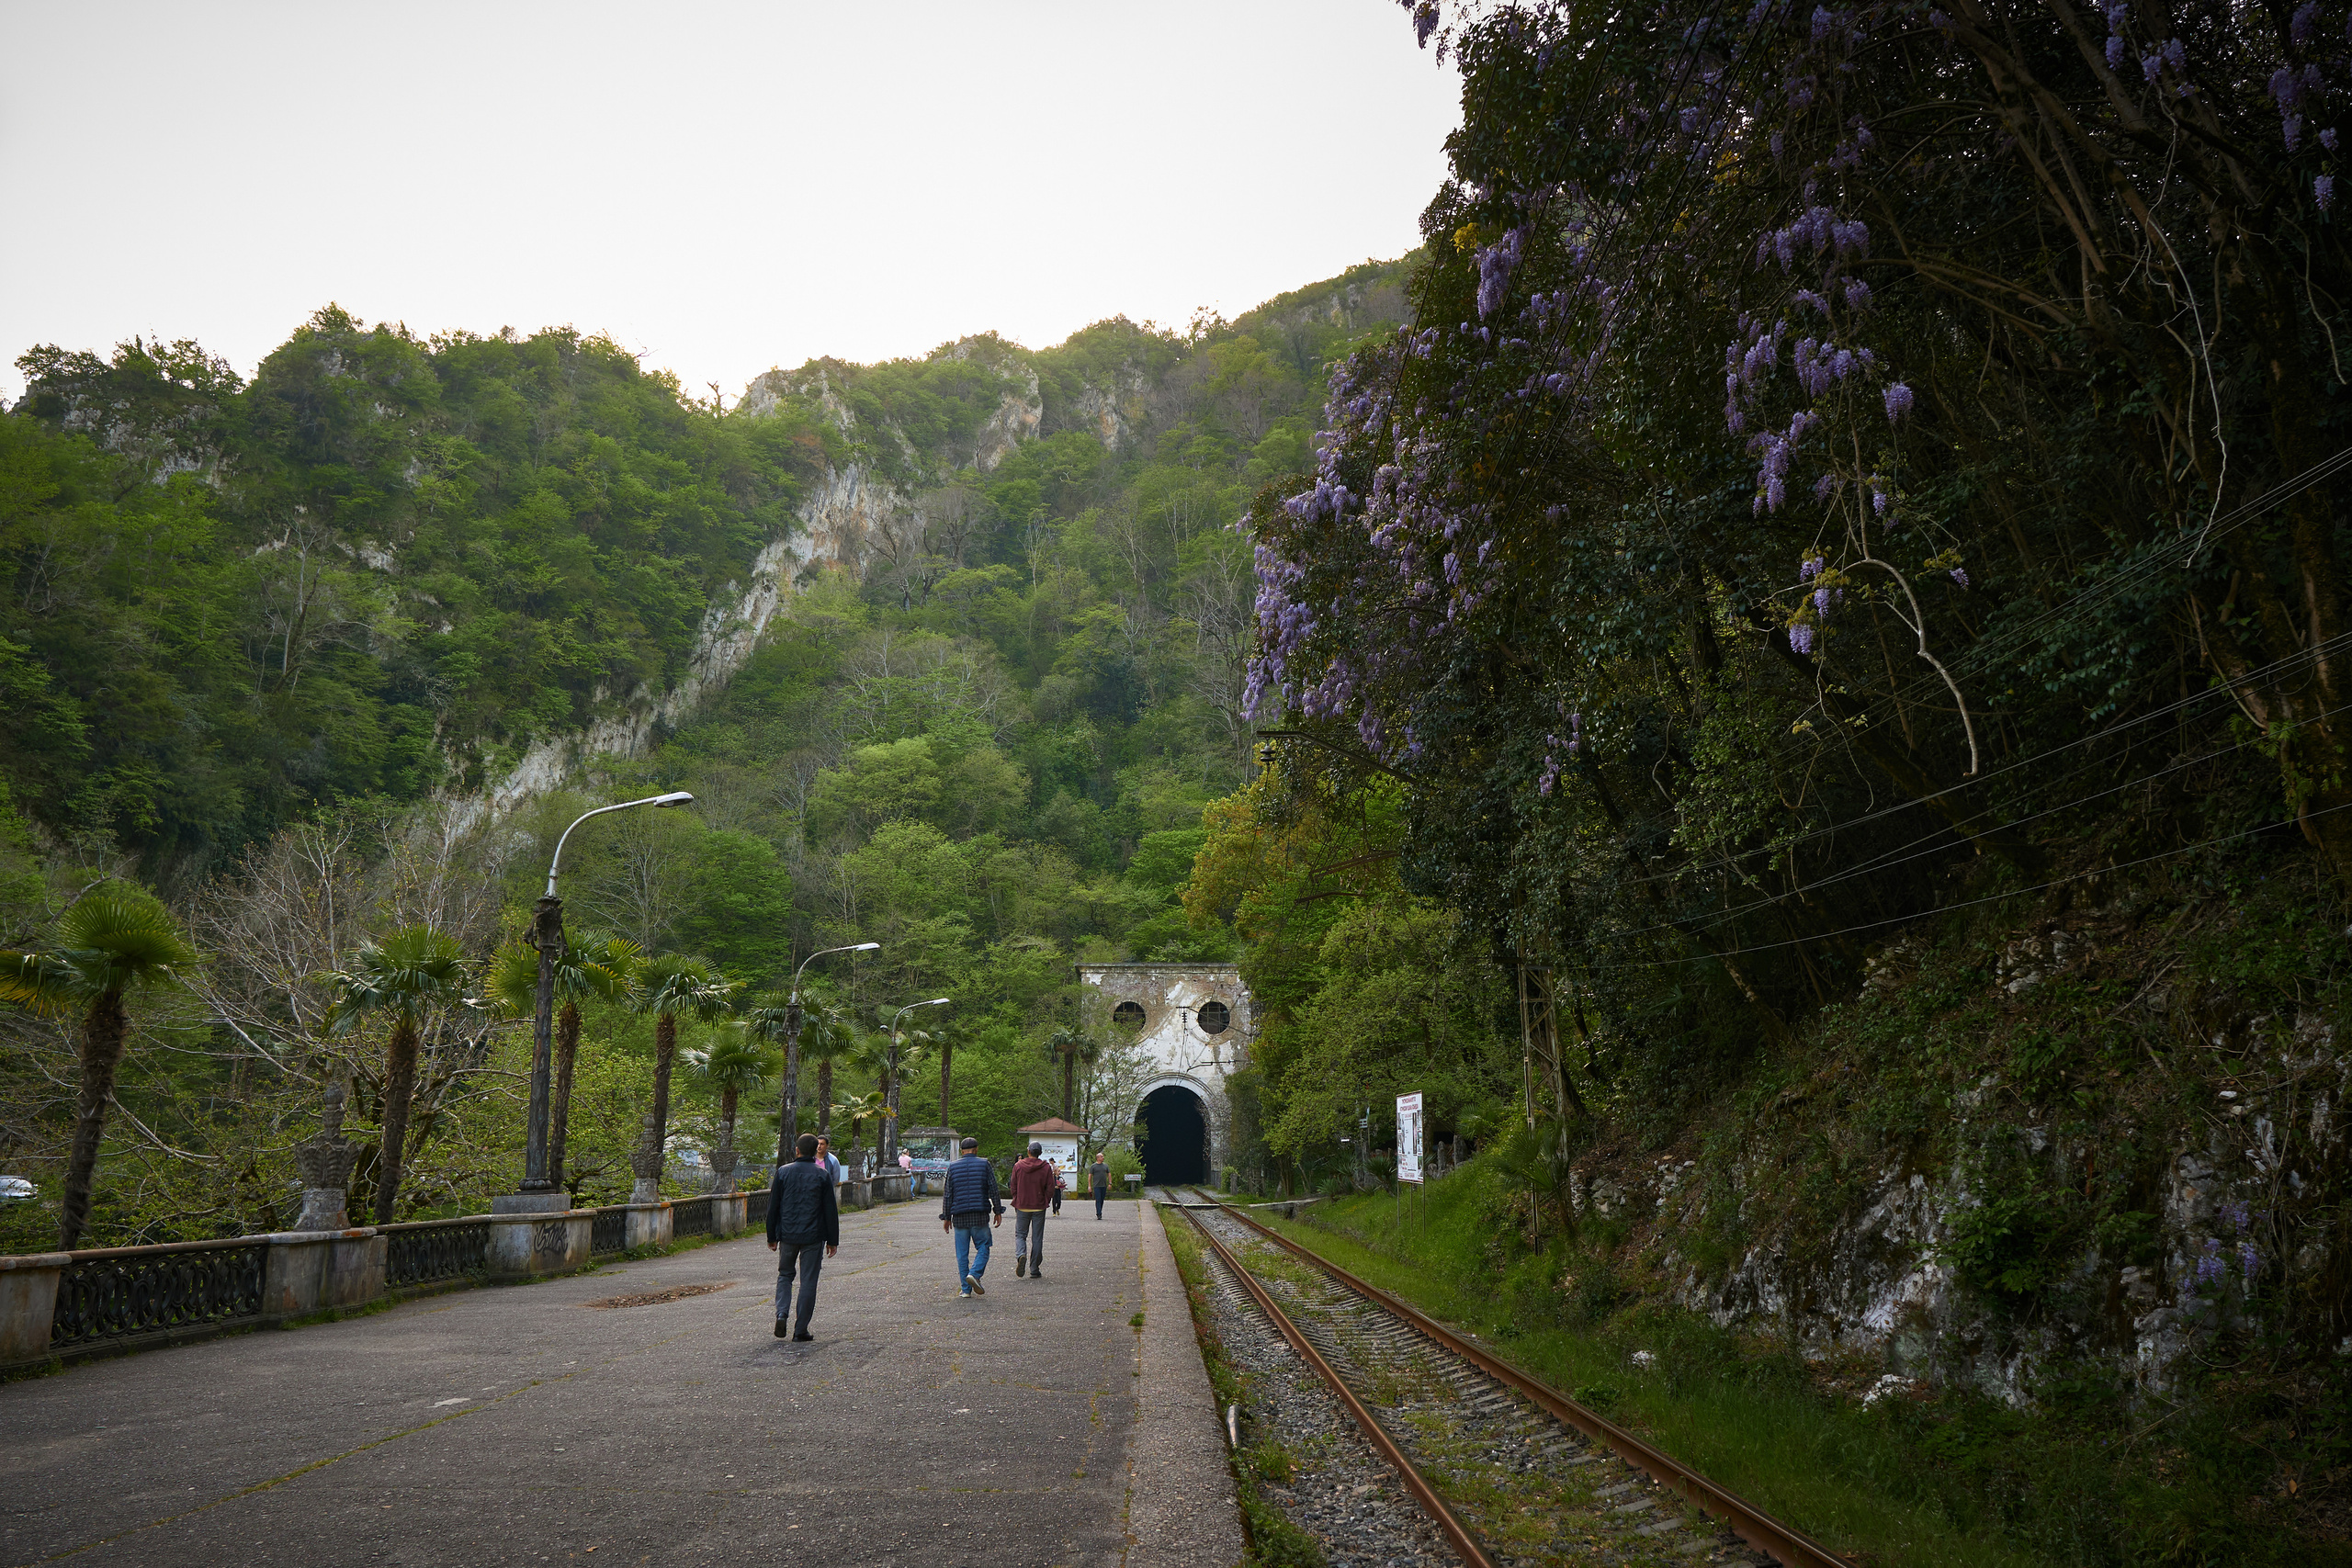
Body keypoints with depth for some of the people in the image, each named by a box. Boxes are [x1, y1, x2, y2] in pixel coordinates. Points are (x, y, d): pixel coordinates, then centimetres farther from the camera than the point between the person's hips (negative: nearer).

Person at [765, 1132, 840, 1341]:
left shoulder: (783, 1172, 0)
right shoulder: (822, 1176, -4)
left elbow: (773, 1208, 3)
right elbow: (830, 1211, -3)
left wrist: (772, 1237, 12)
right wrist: (832, 1241, 5)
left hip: (787, 1235, 2)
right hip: (813, 1237, -2)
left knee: (785, 1275, 19)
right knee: (808, 1281, 5)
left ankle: (781, 1313, -3)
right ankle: (800, 1329, 6)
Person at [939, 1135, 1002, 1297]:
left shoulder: (953, 1167, 7)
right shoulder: (985, 1165, 3)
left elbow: (947, 1194, 5)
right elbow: (993, 1190, 0)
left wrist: (946, 1217, 10)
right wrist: (998, 1212, 6)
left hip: (960, 1216, 2)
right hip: (980, 1215, -2)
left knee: (962, 1253, 6)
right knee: (983, 1247, 8)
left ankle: (966, 1289, 4)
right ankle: (974, 1274, -16)